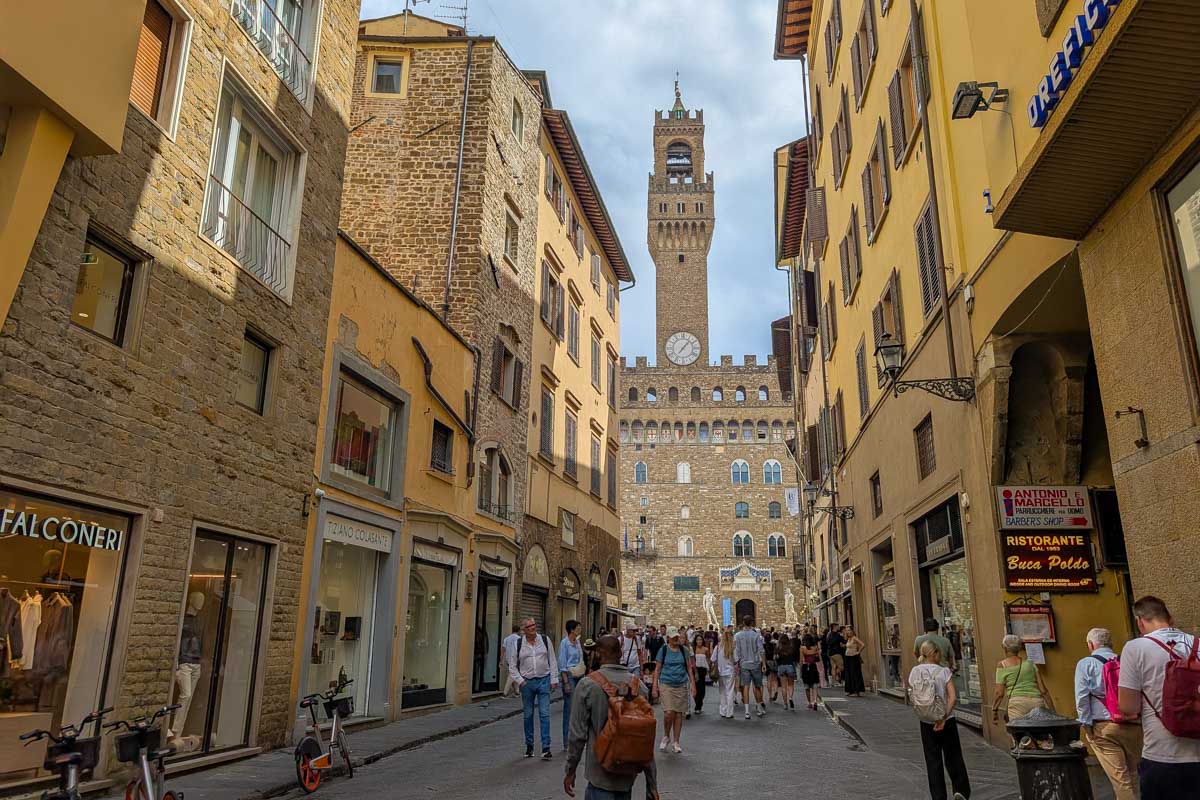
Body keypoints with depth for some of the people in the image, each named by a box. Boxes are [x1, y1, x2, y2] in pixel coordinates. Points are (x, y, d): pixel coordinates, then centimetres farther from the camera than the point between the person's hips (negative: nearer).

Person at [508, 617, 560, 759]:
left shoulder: (545, 639, 1)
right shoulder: (518, 644, 0)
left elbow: (552, 661, 5)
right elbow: (512, 666, 7)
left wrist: (554, 679, 1)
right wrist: (520, 680, -4)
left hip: (544, 680, -1)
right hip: (527, 682, 1)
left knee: (544, 714, -5)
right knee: (528, 715, 10)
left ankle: (546, 748, -3)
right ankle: (529, 746, 23)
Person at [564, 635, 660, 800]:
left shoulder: (587, 684, -13)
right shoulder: (639, 685, -4)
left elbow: (578, 733, -10)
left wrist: (570, 770, 3)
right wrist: (652, 784, 5)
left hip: (601, 773, -4)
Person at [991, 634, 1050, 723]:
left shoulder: (1002, 665, 6)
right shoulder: (1030, 663, 16)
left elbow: (1000, 693, 1)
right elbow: (1043, 690, 10)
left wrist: (994, 710, 11)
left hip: (1017, 703, -4)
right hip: (1037, 703, 4)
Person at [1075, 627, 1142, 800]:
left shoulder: (1086, 664, -2)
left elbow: (1082, 697, -8)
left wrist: (1086, 724, 0)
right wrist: (1137, 717, 17)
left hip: (1104, 727, -4)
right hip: (1134, 725, 4)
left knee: (1119, 777, -3)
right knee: (1133, 774, 18)